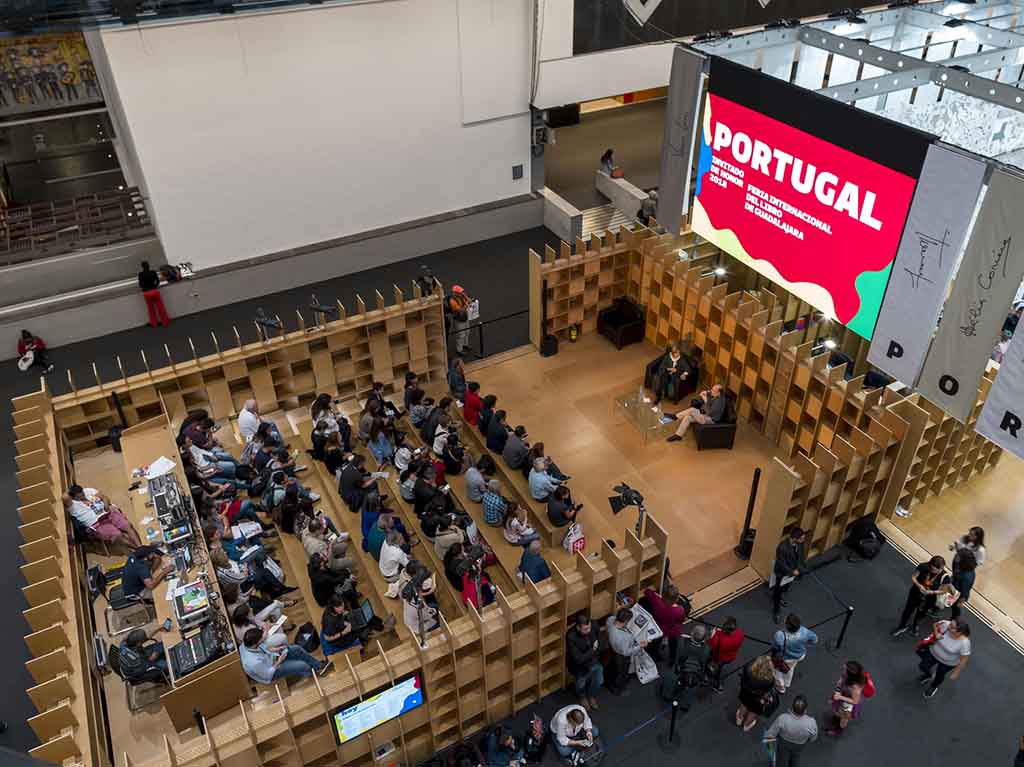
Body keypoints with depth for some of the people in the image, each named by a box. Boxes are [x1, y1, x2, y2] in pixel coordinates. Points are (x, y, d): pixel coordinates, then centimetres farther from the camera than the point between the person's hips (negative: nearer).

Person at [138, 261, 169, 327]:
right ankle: (165, 322, 18)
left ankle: (154, 323, 26)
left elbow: (140, 285, -3)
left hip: (146, 293, 0)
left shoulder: (141, 274, -8)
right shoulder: (153, 272, -6)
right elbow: (158, 281, 3)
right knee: (160, 307, 10)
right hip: (155, 291, 0)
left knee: (151, 309, 16)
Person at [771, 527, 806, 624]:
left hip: (793, 571, 6)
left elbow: (801, 555, -1)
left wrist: (798, 569, -9)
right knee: (778, 591, 14)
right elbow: (781, 564, -28)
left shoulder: (800, 543, -20)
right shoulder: (783, 547, -40)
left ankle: (778, 598, 61)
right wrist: (792, 572, -20)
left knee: (785, 589, 31)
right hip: (782, 573, -6)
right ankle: (775, 611, 35)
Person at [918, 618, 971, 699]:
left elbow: (963, 659, -24)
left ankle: (934, 686, 54)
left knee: (939, 675, 18)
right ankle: (928, 675, 46)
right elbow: (935, 625, -5)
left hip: (948, 663, -3)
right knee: (923, 666, 8)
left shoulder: (964, 642, -38)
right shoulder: (946, 624, -29)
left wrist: (956, 673, -15)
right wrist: (936, 634, -25)